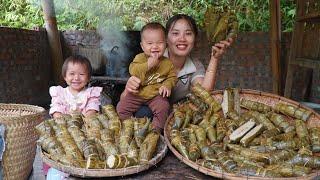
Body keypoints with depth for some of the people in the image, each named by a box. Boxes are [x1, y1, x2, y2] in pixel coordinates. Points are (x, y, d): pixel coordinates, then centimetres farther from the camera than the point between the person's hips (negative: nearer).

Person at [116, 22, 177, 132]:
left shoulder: (168, 63, -2)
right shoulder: (140, 57, -5)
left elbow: (172, 76, 5)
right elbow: (132, 70, -19)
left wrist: (167, 85, -16)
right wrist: (147, 65, -29)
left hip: (156, 95, -1)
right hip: (137, 94, 1)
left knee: (163, 107, -27)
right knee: (121, 107, -9)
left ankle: (156, 129, -10)